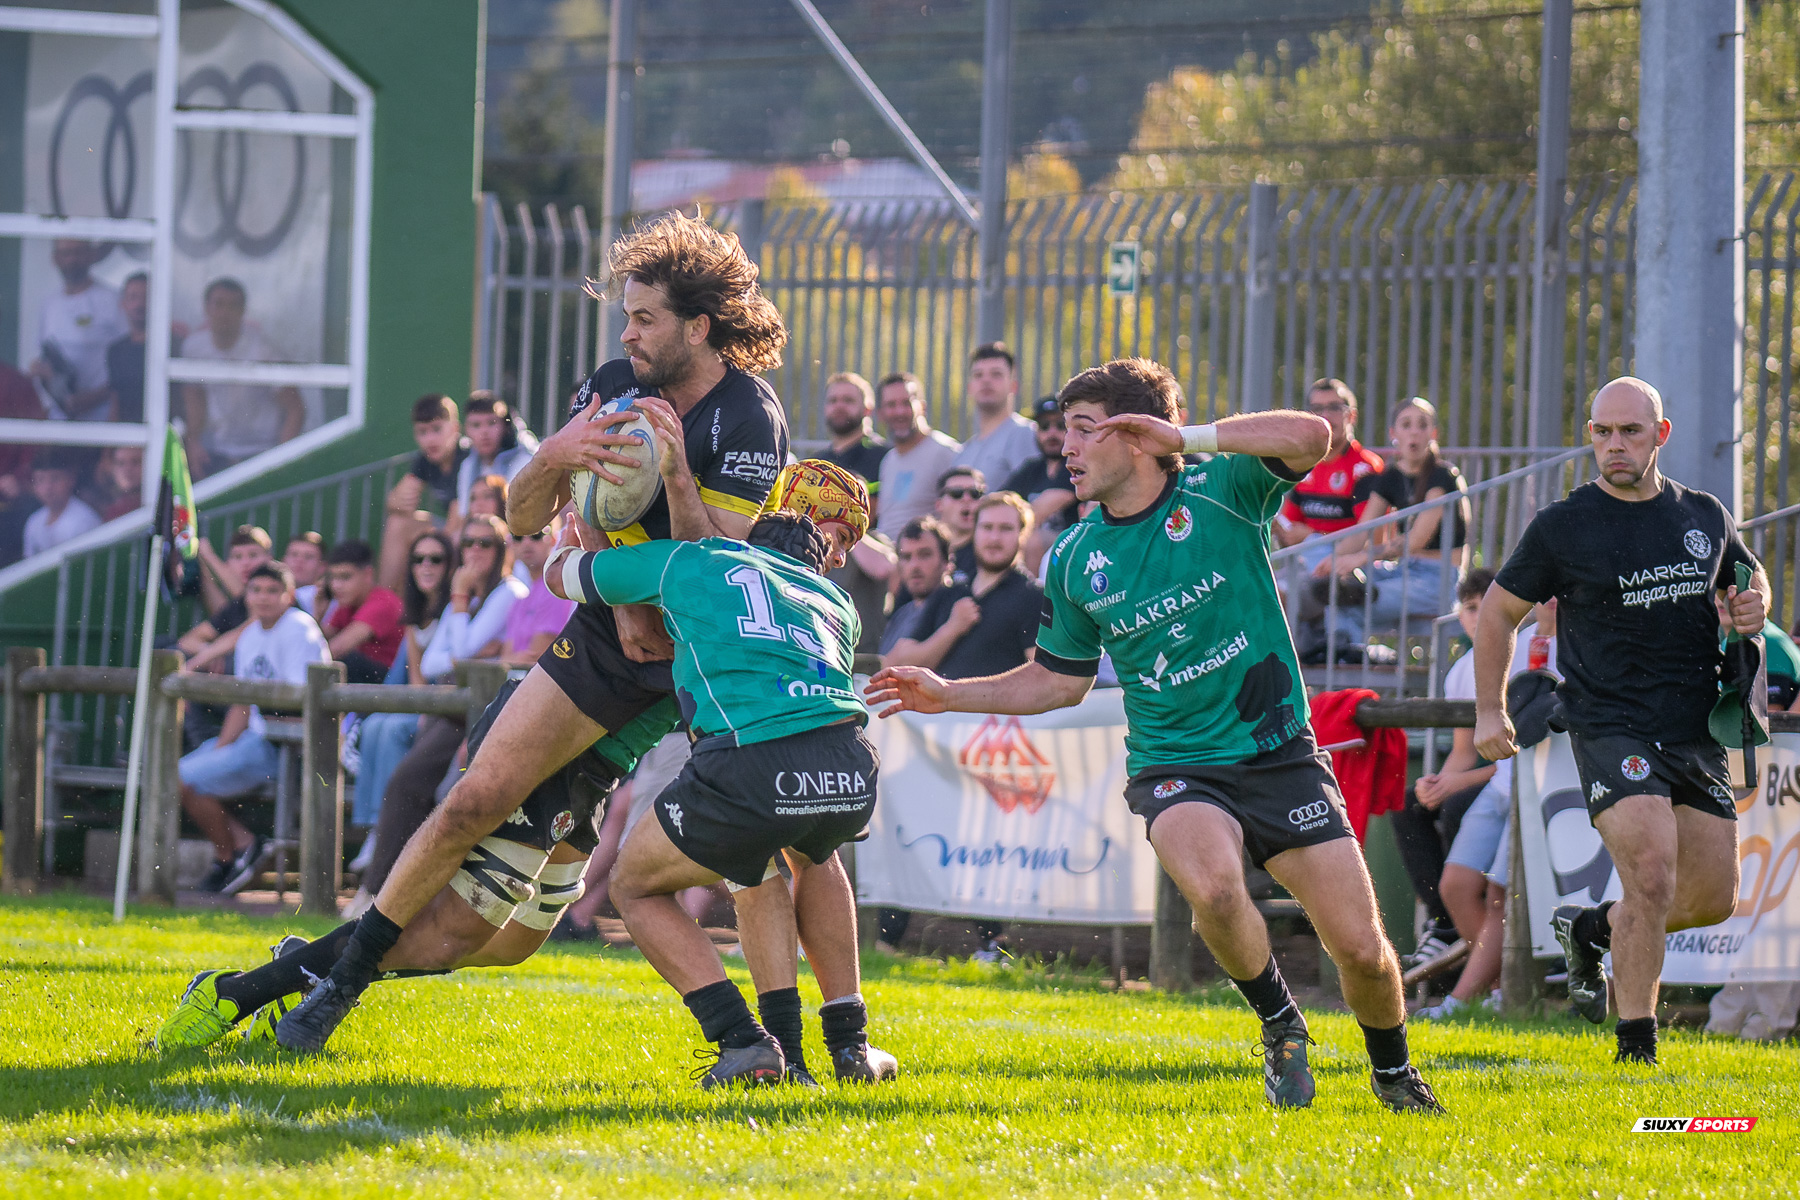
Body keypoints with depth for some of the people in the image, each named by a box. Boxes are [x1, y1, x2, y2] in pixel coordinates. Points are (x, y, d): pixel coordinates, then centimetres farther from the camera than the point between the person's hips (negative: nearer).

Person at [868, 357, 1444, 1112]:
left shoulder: (1221, 491, -6)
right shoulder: (1074, 561, 4)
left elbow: (1310, 437, -24)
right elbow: (1058, 679, 16)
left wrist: (1186, 440, -26)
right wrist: (951, 696, 7)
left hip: (1278, 754, -1)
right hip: (1176, 767, 1)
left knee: (1361, 949, -3)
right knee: (1213, 884, -33)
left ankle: (1393, 1072, 29)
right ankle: (1279, 1024, -4)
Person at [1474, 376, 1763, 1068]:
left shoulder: (1706, 517, 9)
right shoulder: (1563, 527, -2)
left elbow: (1750, 577, 26)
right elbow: (1500, 611, 9)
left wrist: (1750, 606, 2)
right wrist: (1490, 710, 6)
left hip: (1696, 734, 5)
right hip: (1610, 723, -5)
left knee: (1714, 899, 4)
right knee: (1652, 875, -21)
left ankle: (1591, 929, 31)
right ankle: (1635, 1046, -9)